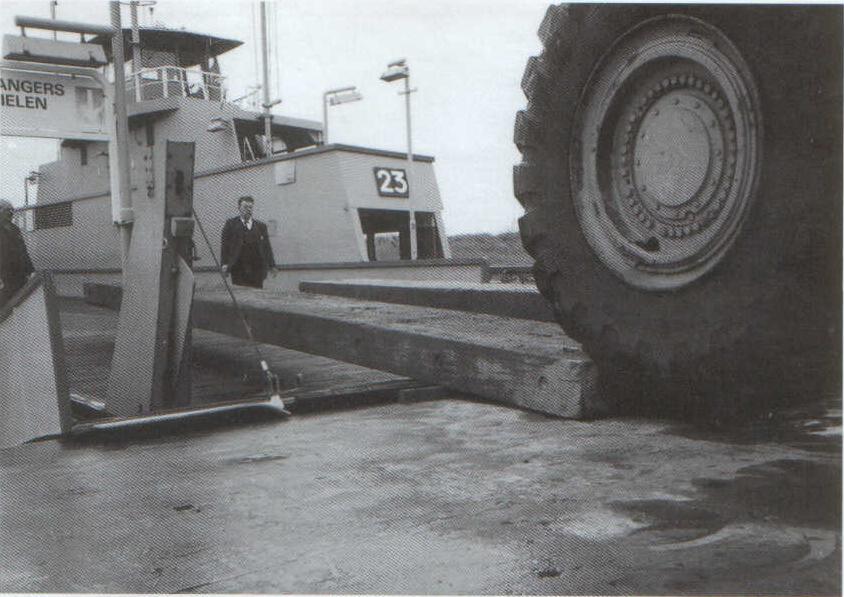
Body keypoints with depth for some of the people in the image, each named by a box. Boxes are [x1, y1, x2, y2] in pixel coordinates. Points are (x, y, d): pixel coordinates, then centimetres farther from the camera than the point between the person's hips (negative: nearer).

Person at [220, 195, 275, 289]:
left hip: (257, 270, 2)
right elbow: (225, 245, 2)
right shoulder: (230, 224, 7)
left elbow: (267, 247, 13)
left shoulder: (261, 226, 15)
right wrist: (225, 263, -10)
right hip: (238, 269, -2)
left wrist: (272, 266, 5)